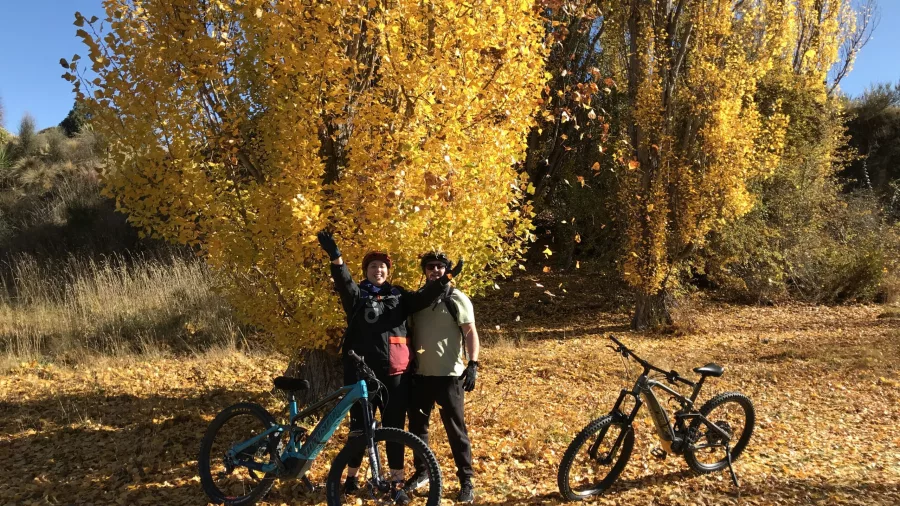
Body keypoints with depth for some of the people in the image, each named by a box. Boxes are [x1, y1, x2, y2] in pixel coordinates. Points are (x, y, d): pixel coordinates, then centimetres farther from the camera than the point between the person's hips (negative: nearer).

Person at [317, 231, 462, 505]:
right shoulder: (357, 295, 5)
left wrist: (446, 278, -17)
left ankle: (397, 482, 16)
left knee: (394, 427, 5)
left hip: (394, 373, 1)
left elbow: (423, 298, -2)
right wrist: (335, 257, -34)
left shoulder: (399, 296, 12)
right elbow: (344, 282, -14)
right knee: (359, 426, 8)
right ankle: (352, 475, 25)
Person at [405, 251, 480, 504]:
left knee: (456, 430, 1)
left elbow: (470, 333, -7)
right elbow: (410, 332, 14)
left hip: (449, 375, -4)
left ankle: (466, 481, 10)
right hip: (420, 374, 5)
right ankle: (421, 472, 30)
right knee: (417, 426, 13)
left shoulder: (457, 299, -3)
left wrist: (473, 364, -18)